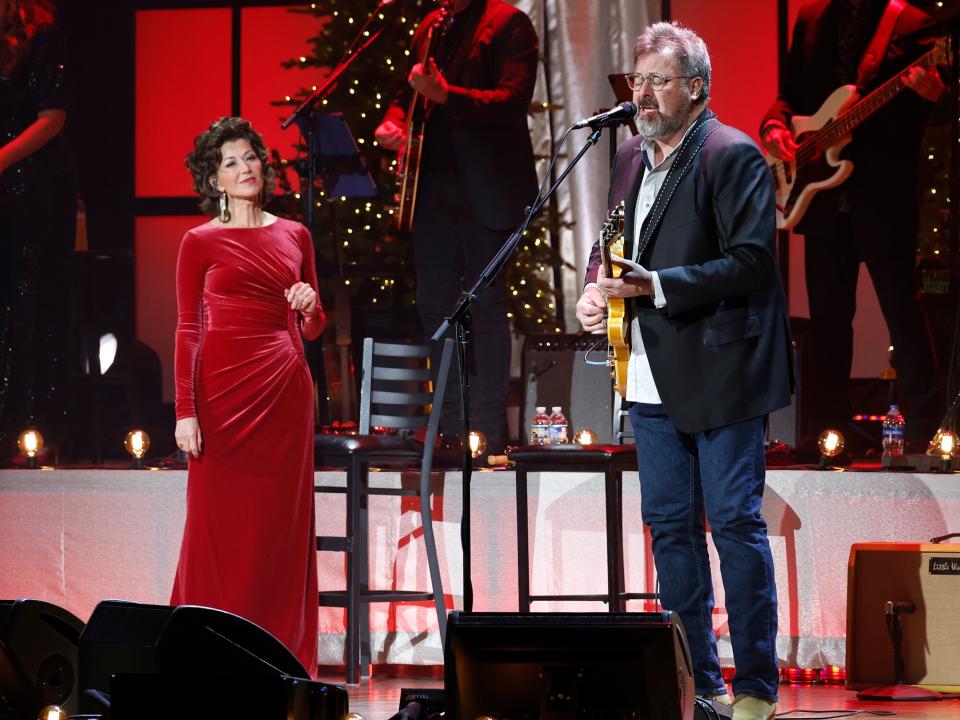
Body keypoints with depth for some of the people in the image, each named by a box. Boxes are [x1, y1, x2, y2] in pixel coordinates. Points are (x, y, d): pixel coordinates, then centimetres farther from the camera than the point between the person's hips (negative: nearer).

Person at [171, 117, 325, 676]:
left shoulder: (294, 236, 13)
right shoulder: (201, 242, 2)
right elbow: (187, 330, -1)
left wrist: (310, 305, -5)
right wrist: (186, 410, -10)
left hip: (285, 390, 3)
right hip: (224, 386, -3)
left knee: (281, 523, 3)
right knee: (220, 522, -3)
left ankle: (284, 652, 6)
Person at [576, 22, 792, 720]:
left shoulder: (733, 156, -10)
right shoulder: (631, 158, 14)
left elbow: (752, 262, -17)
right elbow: (611, 244, 24)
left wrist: (658, 287, -23)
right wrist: (596, 288, 1)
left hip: (719, 373, -8)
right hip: (653, 375, 8)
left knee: (736, 521, -4)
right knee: (670, 524, 10)